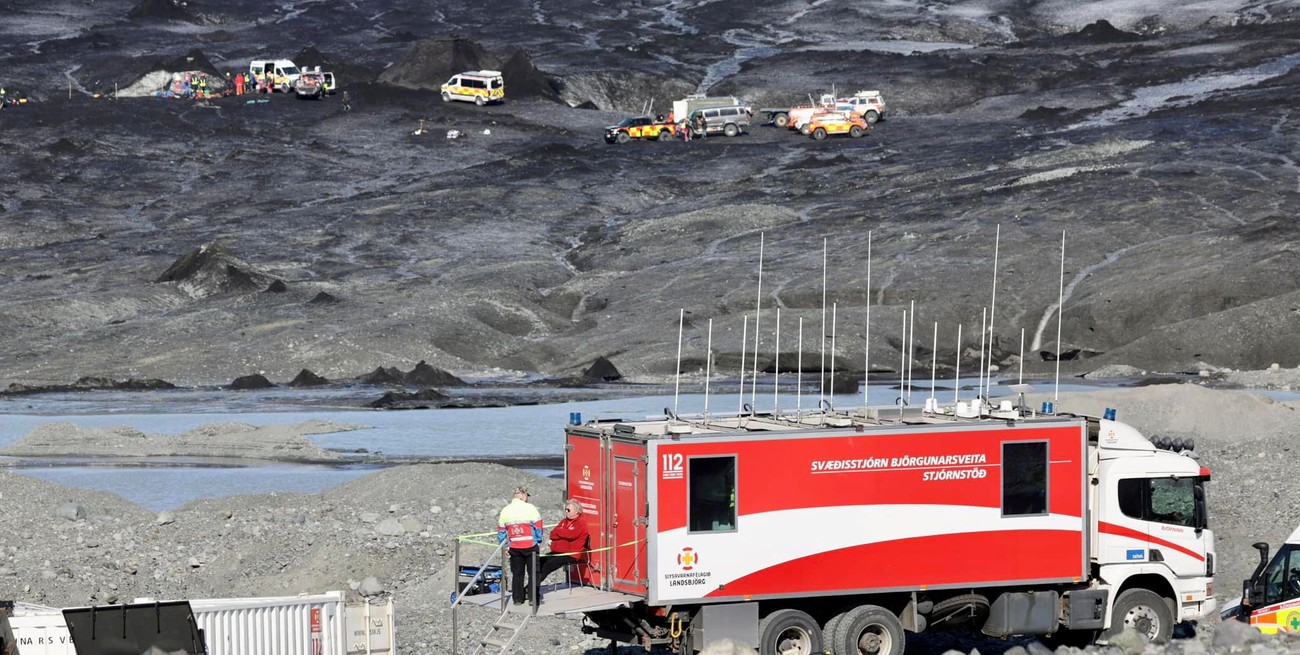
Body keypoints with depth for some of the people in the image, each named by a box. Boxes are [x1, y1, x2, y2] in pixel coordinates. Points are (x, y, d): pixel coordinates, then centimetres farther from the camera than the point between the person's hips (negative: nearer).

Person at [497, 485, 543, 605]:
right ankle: (533, 598, 2)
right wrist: (538, 540, 8)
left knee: (517, 573, 12)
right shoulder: (529, 508, -10)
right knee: (533, 572, 5)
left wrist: (503, 544, 19)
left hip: (514, 547, 4)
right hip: (530, 546, -4)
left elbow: (501, 530, 9)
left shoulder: (505, 511, 3)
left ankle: (517, 598, 13)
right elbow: (538, 526, -7)